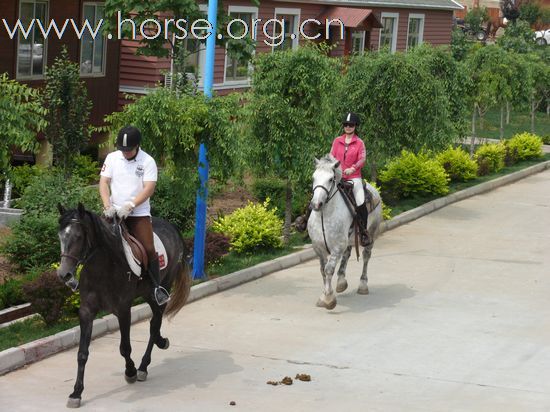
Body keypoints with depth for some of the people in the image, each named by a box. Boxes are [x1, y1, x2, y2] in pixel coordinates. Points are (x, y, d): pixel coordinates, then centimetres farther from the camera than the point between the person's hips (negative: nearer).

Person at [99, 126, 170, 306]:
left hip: (139, 213, -2)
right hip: (114, 212, 3)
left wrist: (130, 205, -24)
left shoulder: (147, 161, -4)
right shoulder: (112, 158, 4)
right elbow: (103, 183, 1)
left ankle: (157, 288, -1)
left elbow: (149, 188, -13)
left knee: (149, 249, -12)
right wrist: (107, 206, -15)